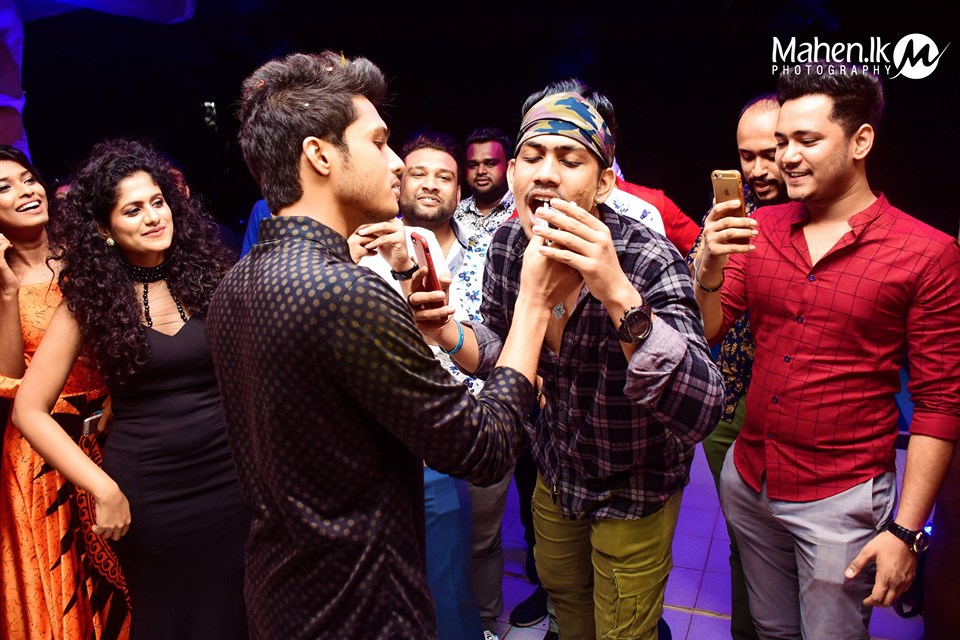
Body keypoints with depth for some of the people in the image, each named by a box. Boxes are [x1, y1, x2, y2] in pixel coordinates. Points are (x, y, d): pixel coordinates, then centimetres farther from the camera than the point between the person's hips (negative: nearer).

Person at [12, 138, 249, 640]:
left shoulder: (211, 276, 0)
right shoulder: (90, 299, -2)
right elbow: (30, 411, -3)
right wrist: (103, 489, -9)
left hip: (232, 480, 1)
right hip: (147, 496, 0)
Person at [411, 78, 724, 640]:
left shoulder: (649, 260, -31)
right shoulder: (508, 243, -16)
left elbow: (699, 414, -40)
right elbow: (499, 353, -1)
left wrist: (618, 294, -52)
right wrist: (448, 334, -23)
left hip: (634, 487, -5)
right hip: (557, 466, 5)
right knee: (562, 590, 29)